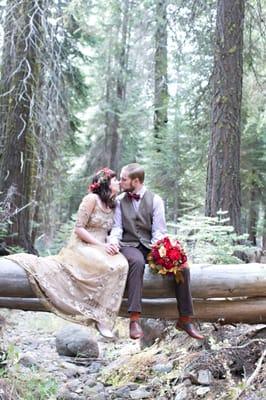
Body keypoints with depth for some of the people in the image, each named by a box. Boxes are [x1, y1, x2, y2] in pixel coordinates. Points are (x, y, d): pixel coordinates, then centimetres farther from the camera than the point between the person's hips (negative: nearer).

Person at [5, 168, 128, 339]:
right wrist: (101, 245, -17)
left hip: (102, 249, 7)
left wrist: (111, 244, -2)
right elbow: (79, 228, -11)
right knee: (112, 266, -32)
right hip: (81, 247, -7)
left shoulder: (112, 205, 17)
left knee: (121, 264, -25)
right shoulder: (91, 199, -6)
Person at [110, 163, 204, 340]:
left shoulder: (155, 200, 4)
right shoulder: (120, 200, 8)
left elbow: (159, 230, -2)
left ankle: (185, 319, -10)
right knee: (137, 262, -38)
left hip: (151, 246, 1)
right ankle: (135, 319, -40)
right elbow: (117, 227, 3)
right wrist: (114, 242, -19)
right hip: (129, 245, -1)